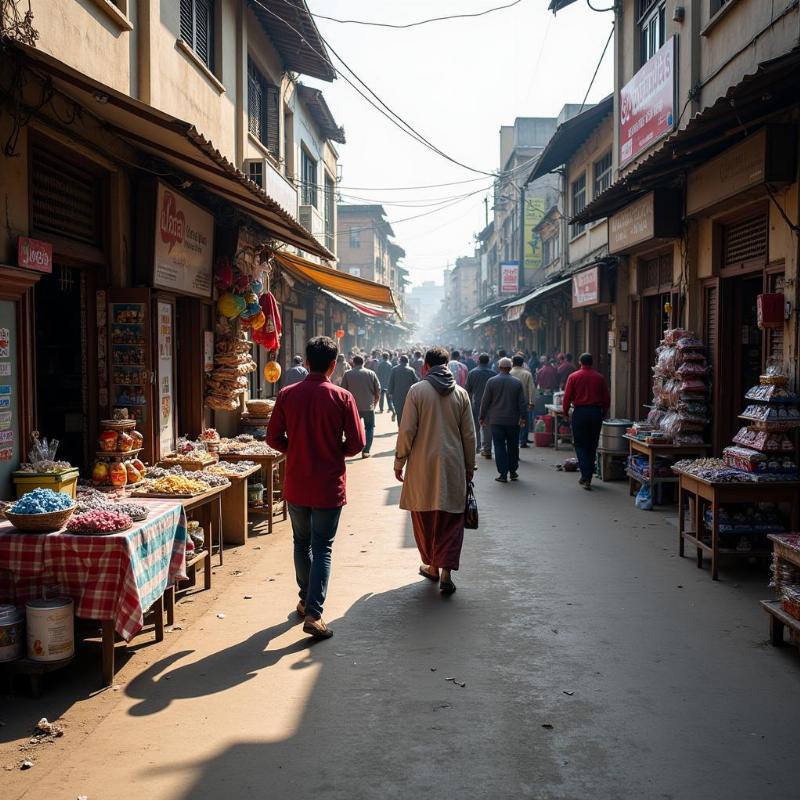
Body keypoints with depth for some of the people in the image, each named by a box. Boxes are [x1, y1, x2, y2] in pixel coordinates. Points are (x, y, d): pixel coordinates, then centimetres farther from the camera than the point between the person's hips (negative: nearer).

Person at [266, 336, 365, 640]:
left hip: (296, 485, 3)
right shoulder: (342, 398, -11)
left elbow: (273, 438, -2)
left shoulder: (287, 395, -5)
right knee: (322, 548, 3)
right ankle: (313, 613, -5)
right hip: (329, 486, -3)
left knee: (302, 543, 20)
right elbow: (356, 443, -10)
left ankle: (306, 600, 32)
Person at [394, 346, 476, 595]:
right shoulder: (461, 393, 3)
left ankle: (432, 566, 25)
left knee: (424, 518, 13)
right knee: (451, 520, 6)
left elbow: (407, 431, -8)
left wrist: (399, 463, 2)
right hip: (453, 467, 2)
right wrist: (469, 467, 15)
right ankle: (446, 572, -2)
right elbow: (469, 435, 5)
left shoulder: (417, 390, -5)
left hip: (422, 466, -1)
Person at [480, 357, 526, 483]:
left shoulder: (491, 381, -5)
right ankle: (513, 471, 20)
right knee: (513, 446, 14)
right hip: (513, 421, 1)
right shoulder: (517, 383, -1)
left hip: (496, 421, -1)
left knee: (499, 447, 2)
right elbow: (522, 403, -2)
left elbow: (485, 401, -2)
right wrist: (523, 417, 2)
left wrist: (482, 417, 6)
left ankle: (503, 474, -1)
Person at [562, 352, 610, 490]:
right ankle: (588, 477, 17)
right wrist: (603, 413, 16)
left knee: (580, 445, 4)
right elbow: (606, 399, 3)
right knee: (592, 446, 11)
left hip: (579, 412, -2)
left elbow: (567, 397, -5)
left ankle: (586, 477, -9)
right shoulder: (599, 377, 2)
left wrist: (565, 411, 9)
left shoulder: (573, 377, -4)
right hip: (596, 412, 2)